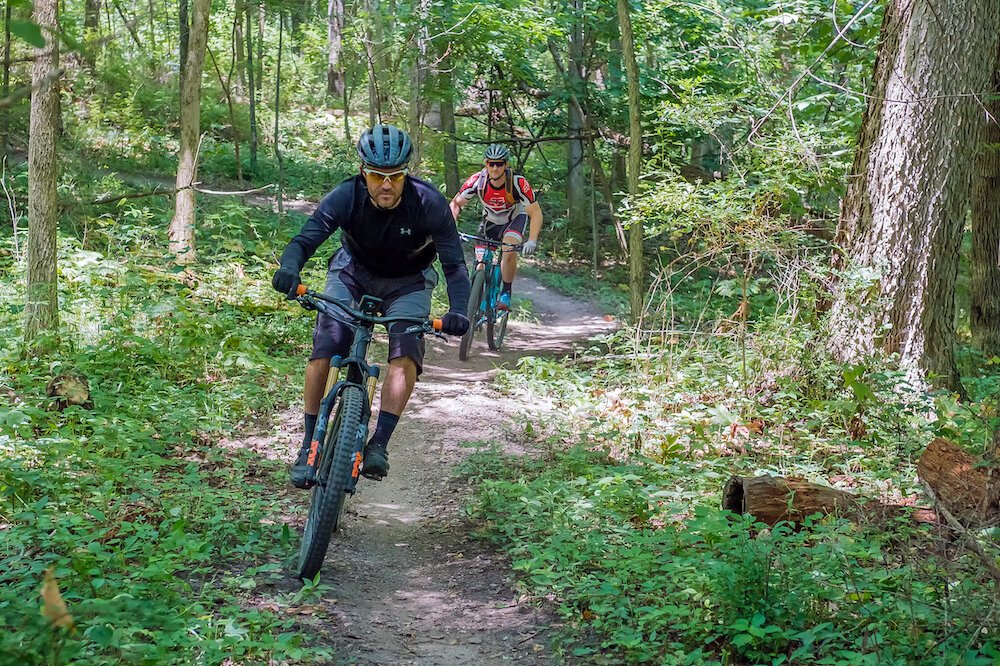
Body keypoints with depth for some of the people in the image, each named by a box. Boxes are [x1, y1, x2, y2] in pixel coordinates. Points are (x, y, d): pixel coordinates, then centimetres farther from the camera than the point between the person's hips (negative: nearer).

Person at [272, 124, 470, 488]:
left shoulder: (429, 204, -28)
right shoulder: (345, 197, -25)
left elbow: (455, 264, -27)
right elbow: (305, 239, -30)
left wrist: (457, 311, -45)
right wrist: (289, 269, -54)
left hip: (407, 283, -1)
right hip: (354, 273, 1)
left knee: (406, 354, -26)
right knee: (324, 350, -18)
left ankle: (378, 444, -22)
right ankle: (309, 446, -7)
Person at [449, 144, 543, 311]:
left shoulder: (518, 182, -33)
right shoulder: (478, 181, -27)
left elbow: (536, 213, -30)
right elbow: (455, 203, -19)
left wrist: (531, 241, -43)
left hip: (515, 218, -3)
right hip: (490, 221, 3)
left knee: (509, 252, -29)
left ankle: (506, 294, -10)